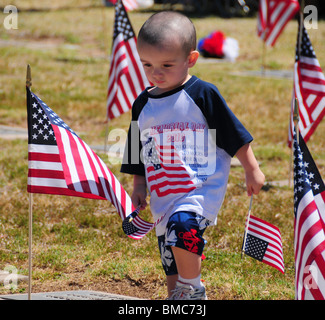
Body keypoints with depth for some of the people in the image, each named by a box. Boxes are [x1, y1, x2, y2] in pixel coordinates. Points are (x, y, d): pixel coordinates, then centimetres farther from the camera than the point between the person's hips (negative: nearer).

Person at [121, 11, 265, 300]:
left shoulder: (203, 94, -8)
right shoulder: (142, 105, 8)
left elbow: (236, 137, -2)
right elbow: (139, 153, 20)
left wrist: (252, 170, 1)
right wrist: (139, 186, 15)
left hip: (203, 189, -6)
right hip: (164, 197, 6)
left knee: (182, 223, -33)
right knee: (173, 270, 8)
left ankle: (192, 287, -13)